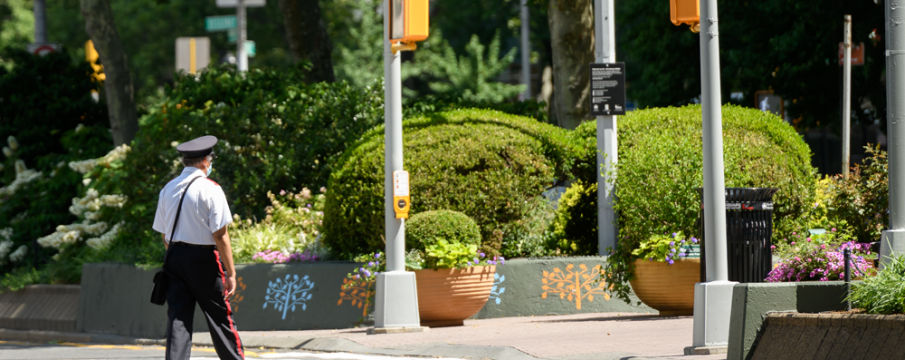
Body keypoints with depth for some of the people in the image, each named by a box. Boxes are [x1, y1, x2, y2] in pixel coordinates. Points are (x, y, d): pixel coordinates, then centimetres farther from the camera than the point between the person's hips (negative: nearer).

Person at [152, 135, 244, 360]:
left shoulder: (168, 189, 8)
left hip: (174, 257, 5)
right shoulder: (210, 189, -10)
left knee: (178, 319, 2)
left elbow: (164, 234, 13)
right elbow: (220, 235, -13)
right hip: (204, 257, -5)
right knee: (220, 317, 5)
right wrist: (231, 272, -10)